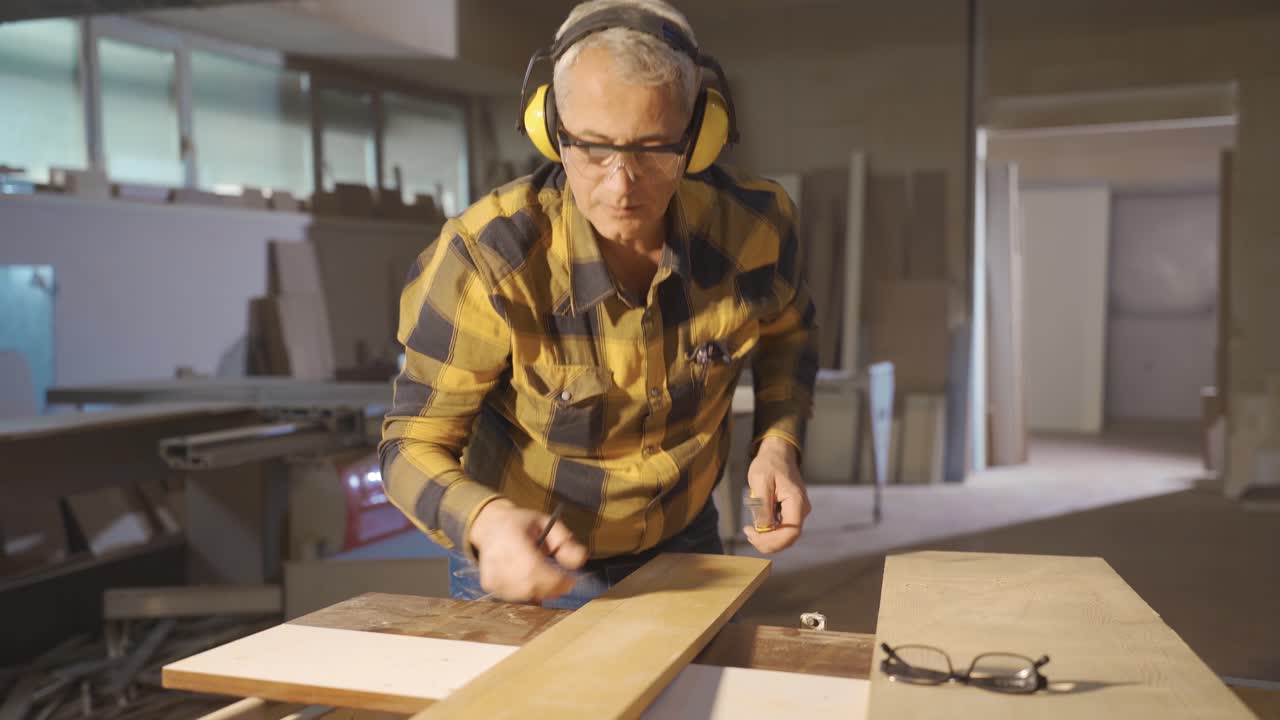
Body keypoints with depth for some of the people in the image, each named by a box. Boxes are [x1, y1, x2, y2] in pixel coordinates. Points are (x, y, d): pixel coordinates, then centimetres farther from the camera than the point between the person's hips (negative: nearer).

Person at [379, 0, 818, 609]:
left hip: (681, 549, 3)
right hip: (525, 560, -3)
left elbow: (784, 332, 3)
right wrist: (485, 520, -43)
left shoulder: (754, 224, -19)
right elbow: (414, 445, -22)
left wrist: (778, 444, -13)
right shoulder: (485, 260, -29)